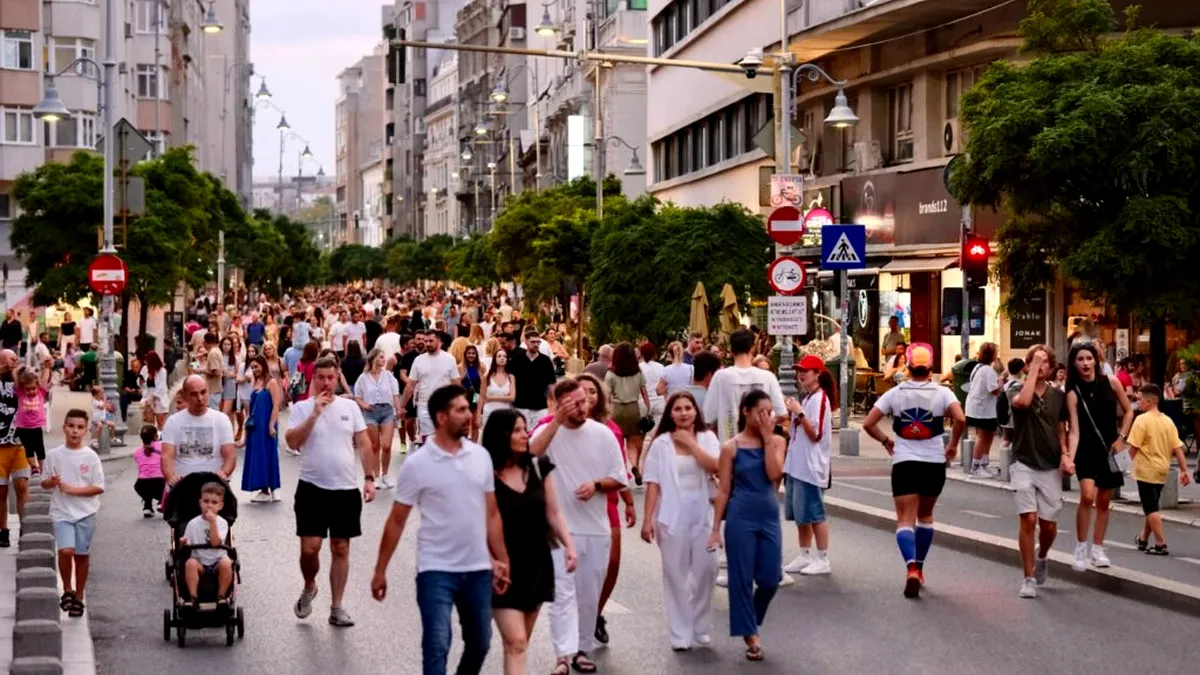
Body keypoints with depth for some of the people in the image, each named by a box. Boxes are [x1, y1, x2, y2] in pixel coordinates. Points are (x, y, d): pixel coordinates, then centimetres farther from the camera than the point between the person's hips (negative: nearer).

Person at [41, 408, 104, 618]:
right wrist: (52, 482, -15)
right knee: (65, 550, -18)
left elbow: (99, 488, -5)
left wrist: (73, 490, -14)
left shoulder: (91, 456, -4)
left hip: (85, 513, 0)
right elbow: (44, 483, 8)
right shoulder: (54, 455, 0)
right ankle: (67, 590, 4)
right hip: (61, 512, 0)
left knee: (82, 555, 7)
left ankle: (78, 597, 22)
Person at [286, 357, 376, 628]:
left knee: (340, 548, 6)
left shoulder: (350, 407, 5)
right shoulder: (302, 408, -1)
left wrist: (369, 478, -1)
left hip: (346, 488, 2)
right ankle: (309, 588, 23)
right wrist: (315, 413, -17)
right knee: (310, 547, -7)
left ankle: (336, 608, 13)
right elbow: (292, 442, -14)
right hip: (312, 487, -2)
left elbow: (364, 444, 7)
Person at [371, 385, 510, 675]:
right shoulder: (417, 464, -10)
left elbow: (492, 513, 8)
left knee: (480, 643, 16)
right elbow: (397, 521, -4)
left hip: (478, 568, 5)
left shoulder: (481, 456, 2)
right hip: (436, 569, -4)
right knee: (437, 645, -8)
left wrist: (501, 560, 5)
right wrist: (380, 570, -4)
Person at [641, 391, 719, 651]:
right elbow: (653, 484, -3)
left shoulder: (707, 438, 4)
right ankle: (680, 634, 9)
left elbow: (715, 468, -13)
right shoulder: (661, 444, -1)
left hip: (702, 513, 2)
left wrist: (691, 443, -12)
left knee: (705, 570, -1)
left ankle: (700, 627, 18)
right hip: (672, 515, -2)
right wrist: (648, 519, -8)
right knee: (676, 574, 1)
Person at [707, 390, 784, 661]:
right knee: (742, 578, 1)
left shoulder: (777, 442, 4)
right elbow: (723, 490, -1)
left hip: (769, 517, 3)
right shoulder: (731, 447, -3)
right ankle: (750, 635, 13)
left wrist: (767, 438, -11)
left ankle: (750, 622, 30)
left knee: (771, 579, 3)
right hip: (740, 518, -3)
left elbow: (774, 474, -13)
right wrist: (715, 528, -3)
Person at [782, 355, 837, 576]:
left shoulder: (819, 399, -13)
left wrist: (799, 412, -23)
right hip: (797, 465, 9)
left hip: (811, 467, -9)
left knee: (814, 513, -3)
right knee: (799, 514, 12)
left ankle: (823, 560, 5)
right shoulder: (806, 398, 14)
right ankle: (804, 557, 21)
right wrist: (792, 413, 7)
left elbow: (815, 434, -18)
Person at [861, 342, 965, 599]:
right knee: (925, 516, 21)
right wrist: (953, 445, -3)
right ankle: (919, 567, 26)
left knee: (905, 520, -3)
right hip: (934, 463, 1)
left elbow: (868, 423, -3)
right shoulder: (941, 393, -3)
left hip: (904, 463, -1)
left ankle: (911, 566, -27)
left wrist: (885, 441, 13)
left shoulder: (895, 393, 0)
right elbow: (960, 419, -18)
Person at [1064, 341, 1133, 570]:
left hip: (1110, 449, 3)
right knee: (1087, 496, -20)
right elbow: (1074, 431, -16)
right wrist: (1070, 458, -29)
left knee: (1104, 501, 10)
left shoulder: (1111, 383, -5)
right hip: (1086, 449, -3)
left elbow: (1128, 411, 7)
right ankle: (1081, 548, -6)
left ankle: (1097, 549, 23)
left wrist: (1121, 438, -2)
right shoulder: (1073, 394, -11)